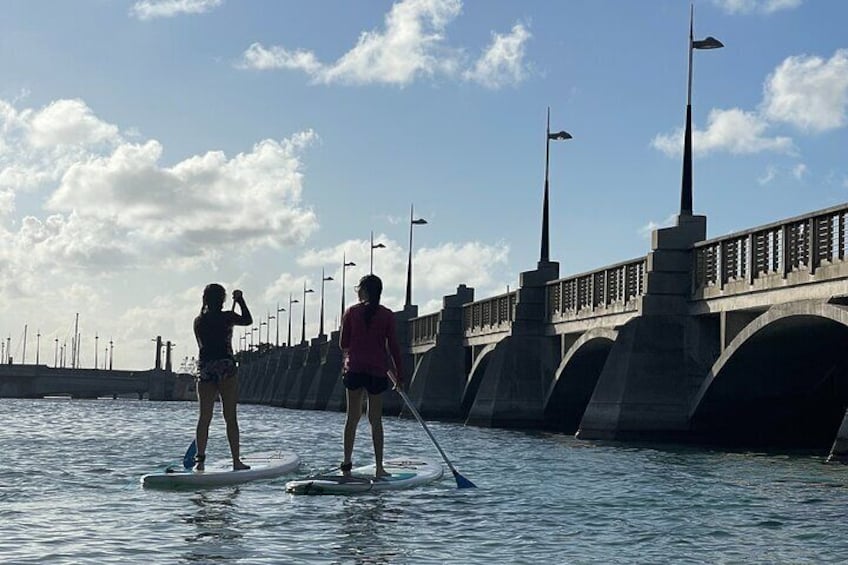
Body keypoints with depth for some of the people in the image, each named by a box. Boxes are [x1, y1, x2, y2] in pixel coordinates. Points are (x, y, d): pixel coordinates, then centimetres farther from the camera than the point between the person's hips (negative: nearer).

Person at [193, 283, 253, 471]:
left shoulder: (198, 321, 7)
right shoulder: (226, 317, -6)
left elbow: (203, 345, 15)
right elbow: (248, 320, 10)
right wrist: (240, 300, 18)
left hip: (205, 369, 4)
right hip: (226, 367, -4)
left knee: (204, 417, 5)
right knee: (230, 417, 1)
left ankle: (199, 460, 1)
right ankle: (236, 461, 2)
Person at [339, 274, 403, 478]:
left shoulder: (351, 312, 0)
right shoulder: (387, 315, -1)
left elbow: (343, 344, 2)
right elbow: (393, 346, -1)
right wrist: (399, 374, 5)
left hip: (355, 368, 0)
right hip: (377, 370, 0)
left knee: (352, 417, 9)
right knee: (376, 419, 6)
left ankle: (347, 462, 3)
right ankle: (379, 467, 3)